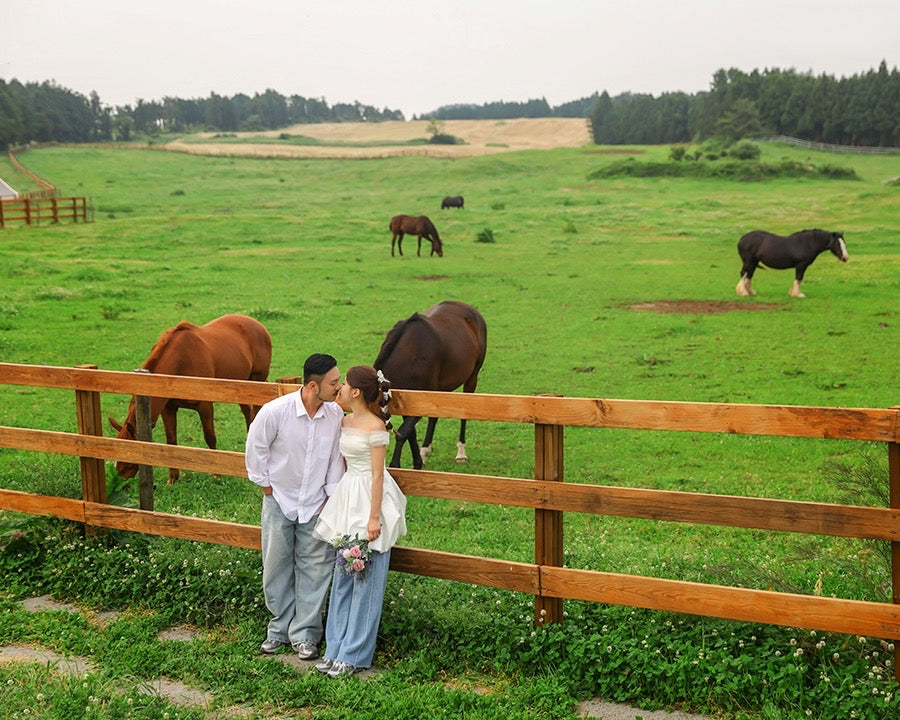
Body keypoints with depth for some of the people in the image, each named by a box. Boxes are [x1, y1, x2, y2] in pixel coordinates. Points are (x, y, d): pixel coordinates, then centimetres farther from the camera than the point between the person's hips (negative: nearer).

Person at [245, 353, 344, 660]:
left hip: (315, 504, 2)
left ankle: (305, 634, 16)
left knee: (314, 569, 4)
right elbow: (256, 448, -6)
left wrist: (332, 497, 0)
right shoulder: (275, 411, -22)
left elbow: (335, 458, 0)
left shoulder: (335, 415, -12)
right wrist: (266, 485, -1)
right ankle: (281, 627, 27)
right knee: (277, 568, 10)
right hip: (279, 500, -2)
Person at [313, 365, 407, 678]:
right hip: (347, 499, 9)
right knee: (342, 576, 12)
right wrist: (335, 502, 15)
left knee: (366, 578, 0)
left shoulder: (375, 427, -15)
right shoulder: (345, 422, 9)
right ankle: (336, 648, 21)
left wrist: (374, 518, -17)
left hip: (369, 499, -8)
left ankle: (354, 655, 7)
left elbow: (377, 475, -16)